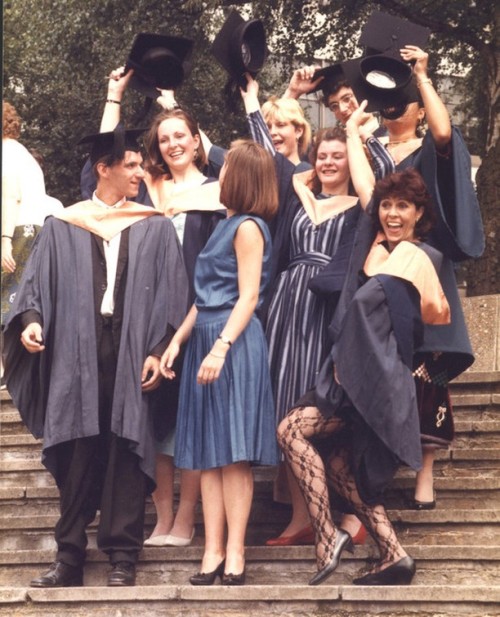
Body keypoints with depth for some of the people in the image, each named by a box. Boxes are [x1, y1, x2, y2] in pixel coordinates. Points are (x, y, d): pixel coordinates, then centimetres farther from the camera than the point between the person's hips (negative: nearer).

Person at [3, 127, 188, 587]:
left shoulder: (155, 229, 10)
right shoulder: (62, 228, 11)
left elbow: (171, 294, 4)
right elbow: (38, 283, 6)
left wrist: (158, 349, -7)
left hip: (132, 356, 0)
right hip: (76, 356, 1)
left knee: (126, 453, -2)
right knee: (77, 455, 1)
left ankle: (123, 557, 3)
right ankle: (70, 557, 8)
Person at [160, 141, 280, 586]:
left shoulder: (248, 228, -7)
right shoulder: (227, 226, 18)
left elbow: (248, 297, -14)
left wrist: (221, 347, -22)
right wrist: (177, 340, 14)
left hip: (235, 344, -9)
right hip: (206, 340, 9)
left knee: (233, 454, -7)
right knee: (209, 454, 4)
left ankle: (235, 553, -4)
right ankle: (213, 552, 4)